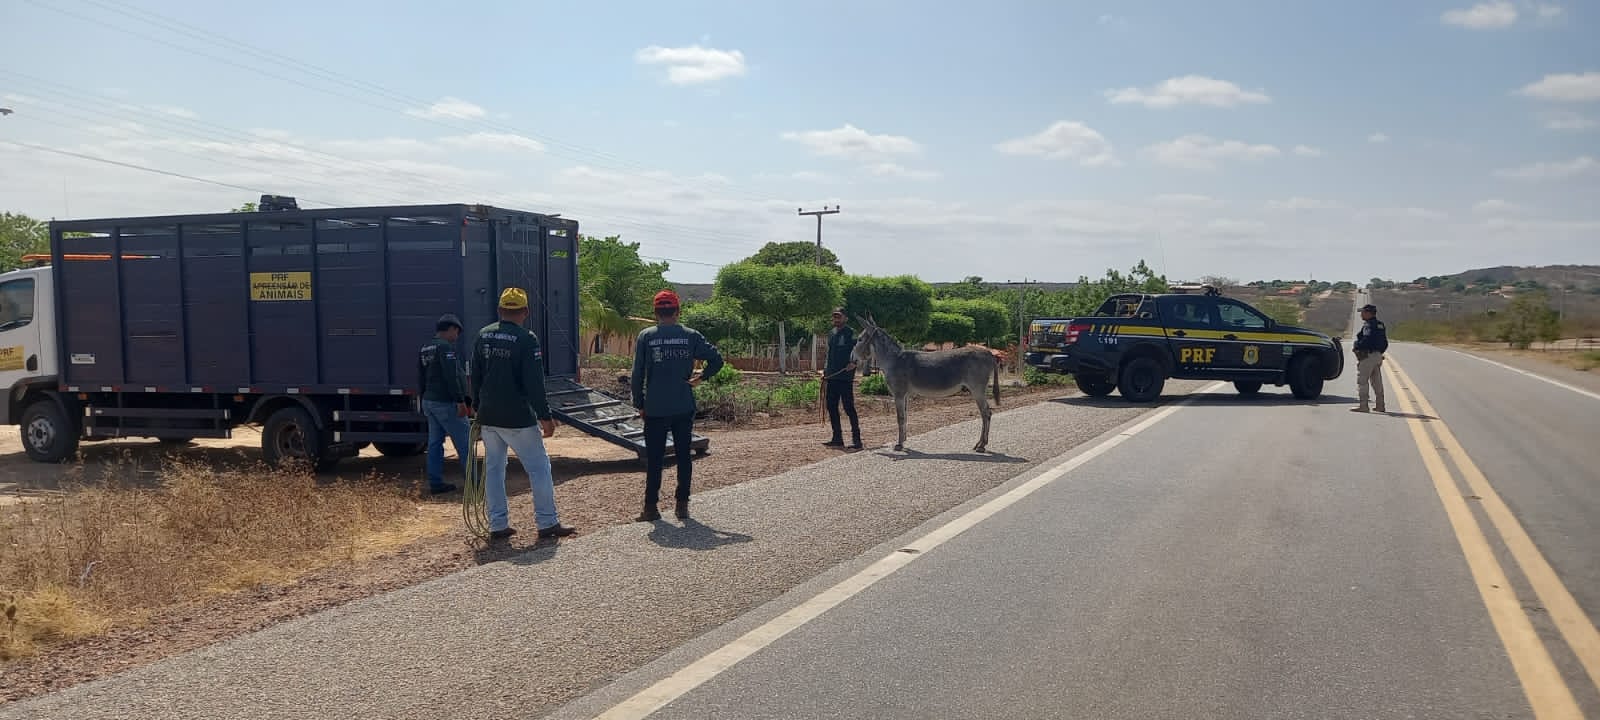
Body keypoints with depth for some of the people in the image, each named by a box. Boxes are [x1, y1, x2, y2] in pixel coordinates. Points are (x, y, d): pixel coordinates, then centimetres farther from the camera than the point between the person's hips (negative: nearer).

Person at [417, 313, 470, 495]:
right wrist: (461, 401, -20)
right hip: (446, 403, -9)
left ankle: (435, 483, 10)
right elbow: (451, 377, -21)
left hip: (429, 402, 9)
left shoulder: (424, 349, 15)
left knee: (435, 443, 9)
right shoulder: (445, 347, -14)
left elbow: (420, 379, 21)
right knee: (464, 443, -2)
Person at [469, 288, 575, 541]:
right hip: (518, 418, -6)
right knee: (539, 467, 2)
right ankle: (547, 522, 4)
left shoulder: (483, 336, 6)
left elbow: (475, 377, 13)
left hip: (488, 417, 6)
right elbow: (535, 384, -16)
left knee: (493, 468, 13)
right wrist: (545, 417, -11)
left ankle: (498, 525, 15)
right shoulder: (526, 339, -13)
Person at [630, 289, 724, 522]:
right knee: (684, 456, 9)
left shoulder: (645, 337, -2)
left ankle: (651, 507, 6)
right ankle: (682, 505, 11)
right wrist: (701, 377, 8)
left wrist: (639, 404, 6)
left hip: (655, 409, -1)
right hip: (684, 408, 1)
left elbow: (637, 374, -1)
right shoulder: (691, 336, 1)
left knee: (654, 459, 4)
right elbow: (716, 359, -4)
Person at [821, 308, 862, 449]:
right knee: (831, 407, 9)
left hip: (845, 378, -8)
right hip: (831, 377, 8)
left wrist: (854, 362, -30)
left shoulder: (850, 333, -5)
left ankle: (856, 440, -5)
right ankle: (837, 438, 18)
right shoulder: (831, 334, 18)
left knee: (849, 408, -8)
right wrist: (825, 374, 19)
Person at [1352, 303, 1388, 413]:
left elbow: (1367, 339, -26)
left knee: (1362, 381, -6)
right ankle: (1380, 405, 18)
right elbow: (1385, 343, 19)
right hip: (1377, 355, 10)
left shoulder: (1368, 325, -14)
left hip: (1367, 355, -10)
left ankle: (1363, 405, -8)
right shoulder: (1380, 325, 16)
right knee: (1376, 381, 14)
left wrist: (1356, 347, -13)